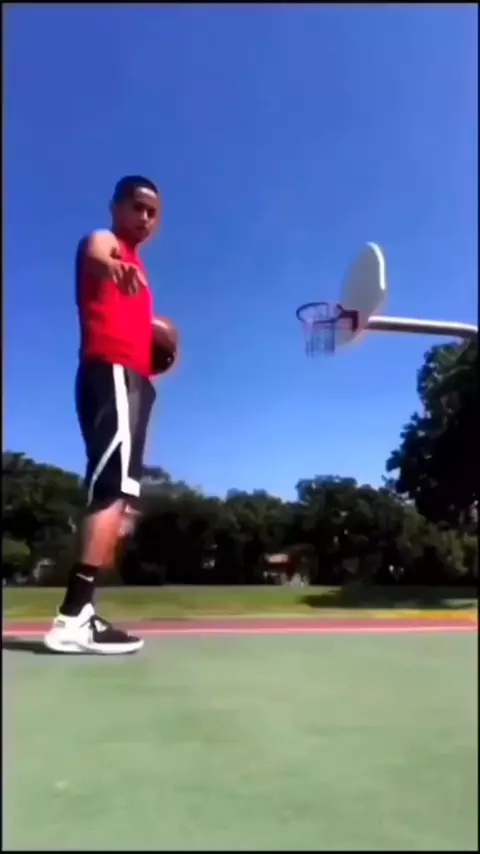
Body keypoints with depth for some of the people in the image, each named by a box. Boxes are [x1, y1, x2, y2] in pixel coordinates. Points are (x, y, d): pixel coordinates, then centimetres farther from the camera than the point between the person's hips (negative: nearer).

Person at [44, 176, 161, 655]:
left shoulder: (132, 269, 31)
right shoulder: (103, 241, 5)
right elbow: (93, 254, -22)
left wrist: (156, 331, 17)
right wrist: (110, 263, -46)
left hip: (130, 380, 9)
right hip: (112, 374, -9)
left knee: (115, 494, 5)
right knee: (115, 491, -21)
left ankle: (79, 614, 7)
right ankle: (73, 619, -25)